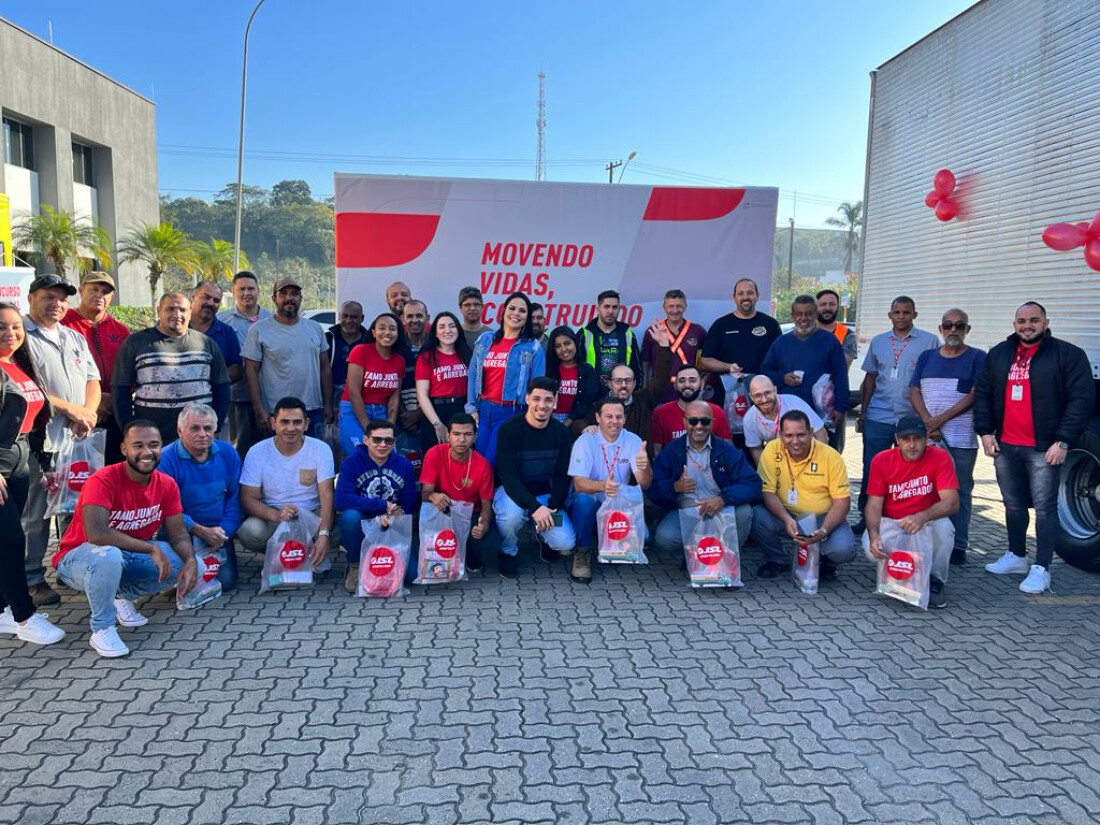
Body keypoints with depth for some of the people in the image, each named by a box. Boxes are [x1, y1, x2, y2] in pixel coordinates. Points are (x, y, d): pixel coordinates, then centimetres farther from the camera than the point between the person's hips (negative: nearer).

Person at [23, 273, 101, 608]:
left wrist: (88, 412, -4)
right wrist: (70, 409, -13)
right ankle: (33, 580, 9)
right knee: (35, 513, 0)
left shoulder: (75, 339, 19)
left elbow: (92, 380, 16)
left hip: (77, 439, 6)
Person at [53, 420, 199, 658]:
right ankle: (102, 629, -16)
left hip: (129, 558, 6)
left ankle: (122, 596, 9)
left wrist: (190, 561, -26)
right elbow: (96, 533, -37)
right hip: (78, 560, -6)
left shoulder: (167, 485, -8)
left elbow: (178, 534, -5)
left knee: (186, 562, -12)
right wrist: (152, 549, -34)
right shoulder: (103, 481, -25)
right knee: (108, 555, -39)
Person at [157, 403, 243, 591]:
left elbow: (234, 498, 4)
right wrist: (200, 531, -23)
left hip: (217, 532, 3)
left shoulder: (227, 453, 1)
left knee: (226, 581, -10)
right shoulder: (166, 459, -14)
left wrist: (224, 531, -9)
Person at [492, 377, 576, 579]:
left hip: (545, 494, 3)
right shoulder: (509, 429, -17)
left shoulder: (561, 432, -3)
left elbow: (562, 475, 0)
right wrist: (535, 508, -34)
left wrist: (553, 508, -17)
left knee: (566, 543, -18)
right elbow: (508, 476, -22)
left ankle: (544, 536, 20)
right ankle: (507, 553, -4)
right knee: (512, 513, -38)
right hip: (512, 492, -3)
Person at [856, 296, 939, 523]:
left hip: (912, 419, -2)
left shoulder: (929, 342, 0)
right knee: (871, 470, 4)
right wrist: (862, 413, 10)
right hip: (877, 418, 2)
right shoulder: (878, 341, 11)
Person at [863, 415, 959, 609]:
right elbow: (874, 505, -14)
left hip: (927, 524, 0)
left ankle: (935, 581, -8)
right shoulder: (881, 460, -10)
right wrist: (874, 535, -34)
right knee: (870, 546, -30)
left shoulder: (939, 457, -14)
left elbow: (952, 503, -24)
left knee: (944, 526, -34)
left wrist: (921, 517, -43)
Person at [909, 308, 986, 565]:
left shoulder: (977, 358, 3)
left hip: (961, 438, -3)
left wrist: (940, 419, -13)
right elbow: (914, 392, 6)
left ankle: (958, 545, 7)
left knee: (960, 491, 1)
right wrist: (928, 422, -10)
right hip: (927, 436, 3)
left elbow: (974, 395, -6)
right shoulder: (927, 357, 13)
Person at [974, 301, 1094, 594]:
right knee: (1013, 505, 14)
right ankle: (1016, 557, 28)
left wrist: (1063, 441, -14)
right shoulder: (998, 354, 12)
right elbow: (982, 394, 14)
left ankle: (1041, 569, 3)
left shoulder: (1068, 355, -3)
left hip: (1043, 449, -5)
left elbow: (1082, 399, -8)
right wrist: (985, 432, 4)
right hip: (1004, 446, 5)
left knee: (1044, 508, -3)